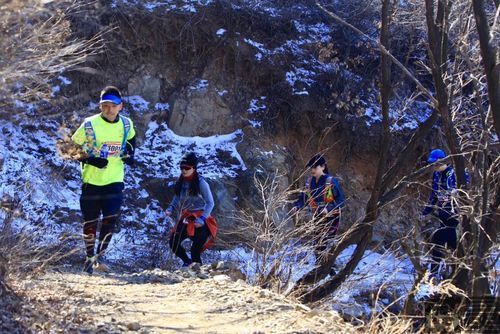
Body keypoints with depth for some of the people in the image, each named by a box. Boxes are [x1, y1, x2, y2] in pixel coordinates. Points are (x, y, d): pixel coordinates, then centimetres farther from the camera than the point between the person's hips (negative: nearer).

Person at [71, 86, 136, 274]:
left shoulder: (126, 124, 0)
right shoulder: (90, 125, -10)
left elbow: (131, 138, 24)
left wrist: (130, 154, 5)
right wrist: (90, 160, -18)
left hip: (115, 180, 1)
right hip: (91, 180, -1)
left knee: (111, 219, -14)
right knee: (90, 221, 6)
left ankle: (100, 255, -1)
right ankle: (90, 257, 24)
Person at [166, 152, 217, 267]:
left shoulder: (201, 183, -14)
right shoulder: (181, 182, 4)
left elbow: (210, 203, -13)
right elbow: (177, 197, 19)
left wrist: (202, 219, -23)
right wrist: (171, 208, -1)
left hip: (198, 219, -6)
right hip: (185, 218, 6)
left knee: (196, 248, -11)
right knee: (173, 243, 0)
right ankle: (187, 261, 26)